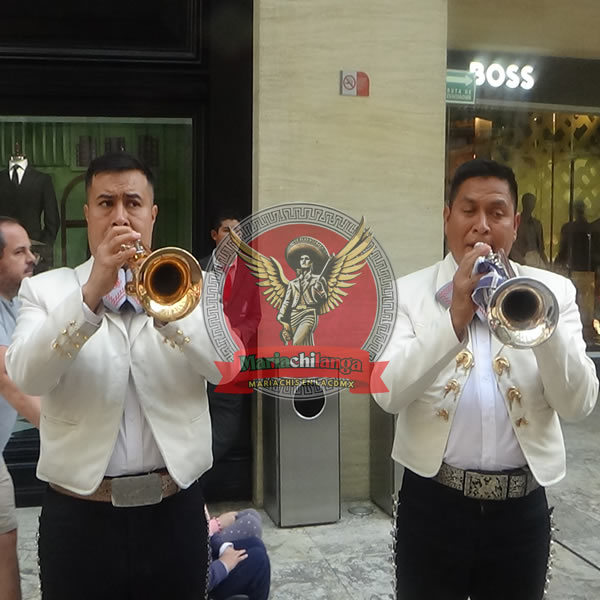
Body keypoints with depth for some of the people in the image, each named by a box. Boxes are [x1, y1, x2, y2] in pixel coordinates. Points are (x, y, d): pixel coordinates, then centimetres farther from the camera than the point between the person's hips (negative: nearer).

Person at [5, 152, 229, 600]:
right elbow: (27, 376, -15)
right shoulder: (46, 289, 2)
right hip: (81, 514, -1)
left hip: (175, 510, 1)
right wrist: (92, 293, -26)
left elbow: (227, 366, -11)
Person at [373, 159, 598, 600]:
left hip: (521, 508, 2)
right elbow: (388, 393, -14)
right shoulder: (409, 293, -1)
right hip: (434, 502, -1)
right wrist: (453, 318, -26)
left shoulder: (553, 292, 2)